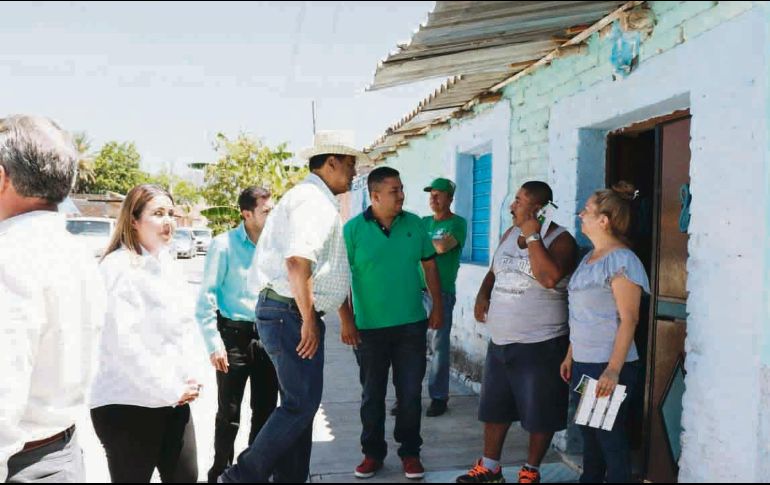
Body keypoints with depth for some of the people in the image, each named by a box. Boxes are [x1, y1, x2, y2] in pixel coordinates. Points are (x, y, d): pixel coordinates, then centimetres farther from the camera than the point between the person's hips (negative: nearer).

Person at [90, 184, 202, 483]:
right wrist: (170, 390, -15)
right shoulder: (119, 267, -13)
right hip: (128, 404, -7)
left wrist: (184, 381, 4)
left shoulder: (168, 264, 11)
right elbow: (123, 342, -21)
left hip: (173, 400, 7)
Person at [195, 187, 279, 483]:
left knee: (265, 409, 13)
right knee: (229, 413, 4)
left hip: (267, 335, 4)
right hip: (234, 335, -4)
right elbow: (206, 297, -10)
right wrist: (214, 344, -14)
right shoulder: (224, 245, -9)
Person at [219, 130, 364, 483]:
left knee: (298, 403, 15)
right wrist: (308, 320, -22)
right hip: (292, 314, -11)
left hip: (292, 313, 11)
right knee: (302, 404, -6)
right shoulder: (313, 199, -14)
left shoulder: (313, 199, 19)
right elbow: (297, 260, -26)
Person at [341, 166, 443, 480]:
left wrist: (437, 307, 9)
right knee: (372, 395, 12)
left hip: (412, 325, 2)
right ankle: (373, 452, 27)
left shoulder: (414, 224, 1)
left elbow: (429, 265, 10)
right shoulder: (353, 229, -8)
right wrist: (346, 320, -10)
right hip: (370, 327, -2)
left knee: (410, 393, 8)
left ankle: (410, 452, 24)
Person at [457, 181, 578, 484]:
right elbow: (493, 272, 19)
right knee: (493, 407, 16)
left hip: (539, 344, -7)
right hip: (500, 341, 7)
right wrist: (482, 294, 0)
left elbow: (550, 278, -30)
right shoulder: (510, 233, 9)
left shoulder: (560, 240, -12)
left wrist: (532, 236, -22)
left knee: (538, 413, 7)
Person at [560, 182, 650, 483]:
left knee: (610, 437, 1)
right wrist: (570, 355, 18)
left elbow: (628, 320, -19)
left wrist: (613, 369, -23)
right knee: (589, 434, 17)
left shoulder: (621, 260, -14)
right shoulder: (590, 258, 12)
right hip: (583, 363, 9)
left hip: (608, 367, -8)